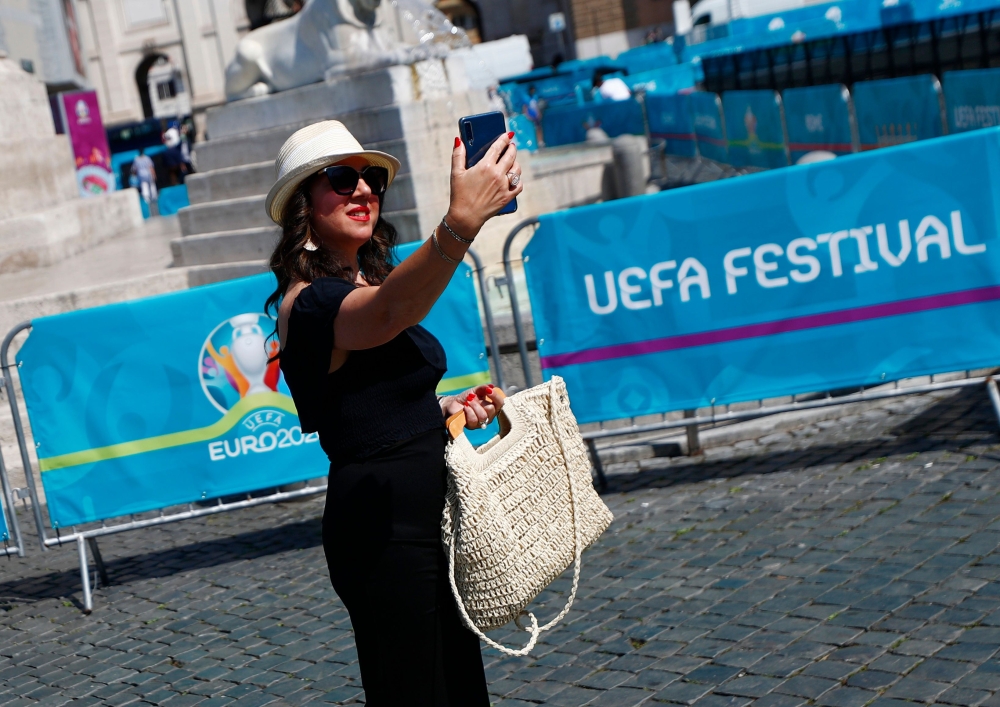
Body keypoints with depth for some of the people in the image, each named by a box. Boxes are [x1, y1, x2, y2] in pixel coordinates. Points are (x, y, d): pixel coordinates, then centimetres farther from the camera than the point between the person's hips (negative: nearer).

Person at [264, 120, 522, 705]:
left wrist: (447, 410, 5)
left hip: (425, 516, 10)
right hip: (387, 532, -10)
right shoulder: (309, 301, -18)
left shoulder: (365, 282, 13)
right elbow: (388, 314, -42)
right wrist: (461, 222, -57)